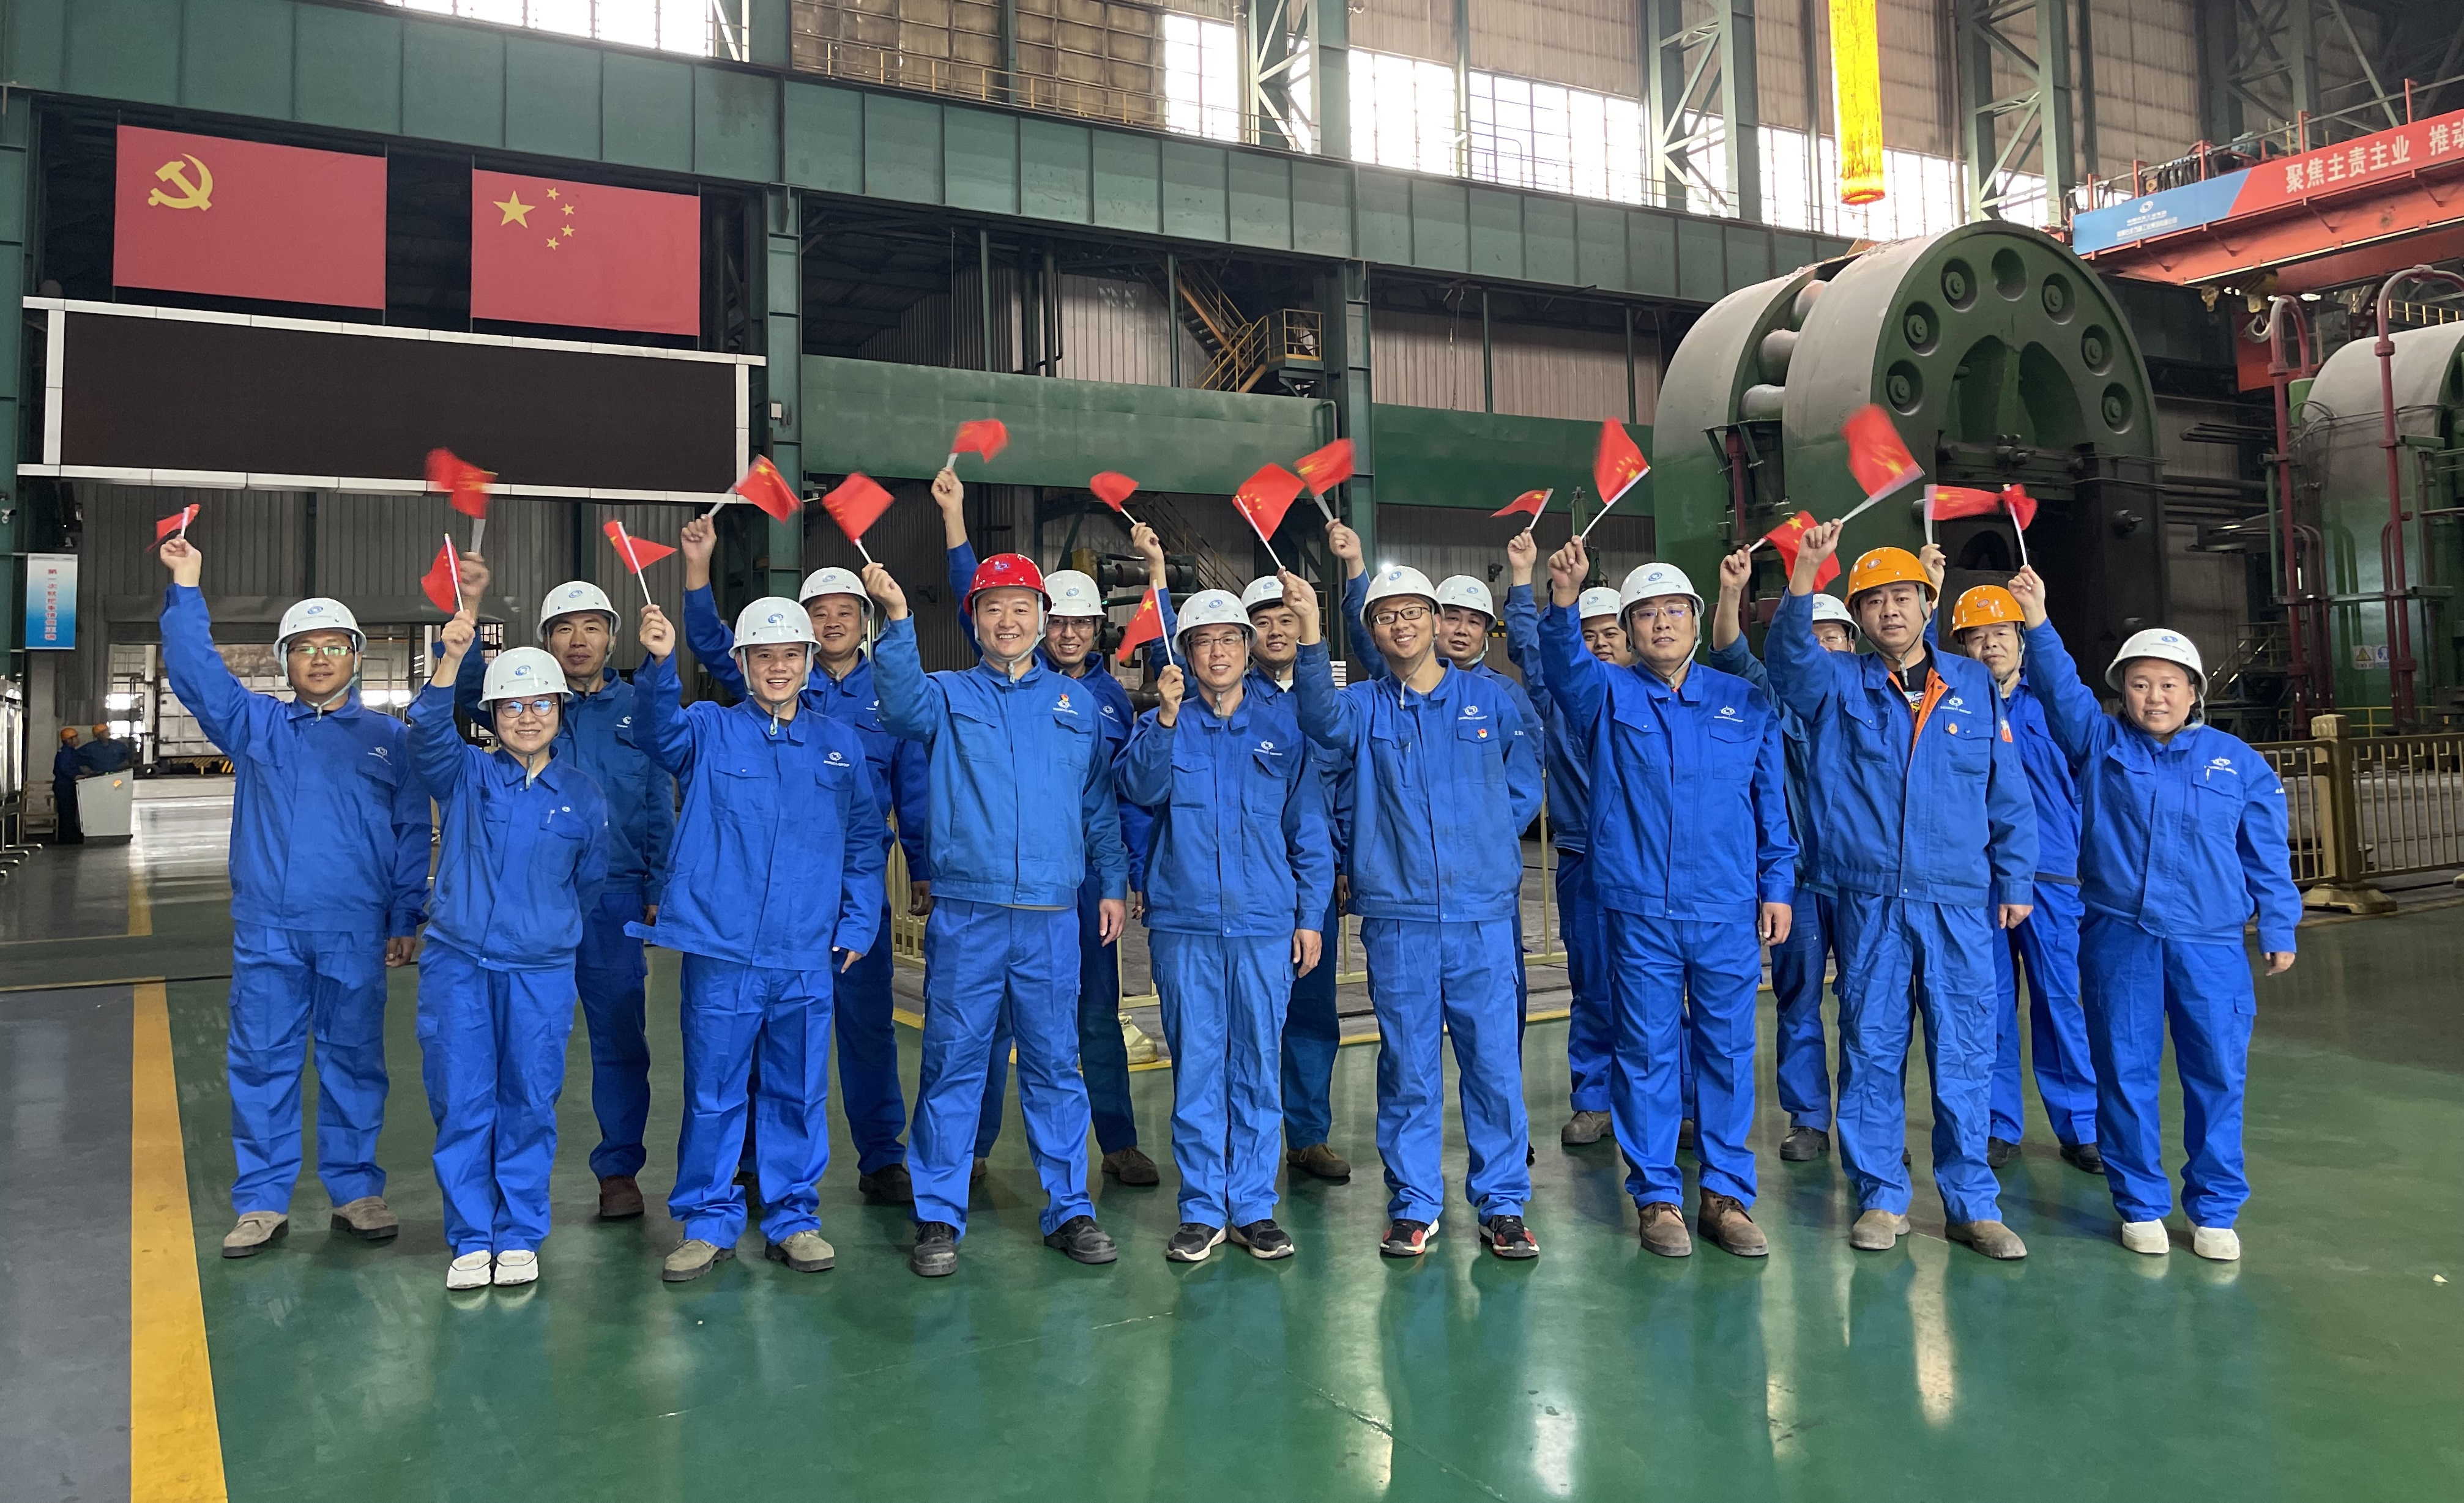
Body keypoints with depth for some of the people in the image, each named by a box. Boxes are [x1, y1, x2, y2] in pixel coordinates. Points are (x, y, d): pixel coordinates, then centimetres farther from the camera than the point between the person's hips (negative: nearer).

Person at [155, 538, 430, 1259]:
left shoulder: (388, 738, 7)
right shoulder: (254, 725, 12)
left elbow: (413, 834, 4)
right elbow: (195, 672, 1)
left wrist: (406, 918, -2)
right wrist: (186, 591, -9)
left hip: (356, 931, -1)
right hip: (267, 929, 2)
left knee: (354, 1059, 6)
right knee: (261, 1062, 5)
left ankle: (356, 1192, 18)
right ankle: (262, 1202, 15)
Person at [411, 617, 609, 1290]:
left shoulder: (583, 793, 4)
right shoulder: (465, 775, 2)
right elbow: (428, 733, -19)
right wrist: (451, 658, -32)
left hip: (541, 971, 0)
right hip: (457, 964, 0)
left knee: (529, 1106, 6)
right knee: (461, 1104, 4)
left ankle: (520, 1236, 21)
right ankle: (470, 1239, 18)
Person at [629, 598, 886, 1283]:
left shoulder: (839, 744, 9)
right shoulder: (710, 731, 4)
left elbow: (865, 842, 12)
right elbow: (664, 728, -19)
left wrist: (859, 922, 3)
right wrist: (660, 664, -38)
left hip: (808, 958, 2)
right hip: (720, 951, -1)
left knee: (799, 1093, 10)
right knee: (713, 1095, 7)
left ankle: (792, 1217, 24)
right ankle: (707, 1222, 22)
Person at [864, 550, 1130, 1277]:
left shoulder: (1076, 703, 12)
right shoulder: (948, 695, 7)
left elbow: (1099, 803, 15)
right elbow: (903, 703, -17)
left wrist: (1113, 883, 9)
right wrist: (897, 618, -30)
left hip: (1053, 916, 1)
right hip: (965, 912, -1)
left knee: (1056, 1064, 8)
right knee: (952, 1062, 3)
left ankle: (1069, 1209, 20)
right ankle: (939, 1217, 14)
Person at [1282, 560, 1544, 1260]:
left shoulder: (1489, 698, 7)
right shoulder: (1364, 707, 5)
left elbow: (1525, 778, 17)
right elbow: (1322, 715, -18)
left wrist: (1486, 839, 8)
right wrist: (1311, 632, -32)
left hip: (1482, 912, 0)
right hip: (1396, 914, 0)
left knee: (1494, 1059, 3)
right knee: (1407, 1065, 6)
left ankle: (1502, 1205, 16)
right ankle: (1413, 1205, 18)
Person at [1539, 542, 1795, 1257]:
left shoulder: (1746, 702, 9)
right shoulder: (1607, 694, 4)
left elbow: (1772, 801, 12)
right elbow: (1564, 661, -18)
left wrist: (1778, 885, 7)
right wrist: (1564, 601, -38)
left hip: (1729, 909, 2)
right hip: (1640, 908, -1)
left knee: (1728, 1051, 7)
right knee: (1647, 1052, 5)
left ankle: (1726, 1195, 20)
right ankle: (1657, 1198, 17)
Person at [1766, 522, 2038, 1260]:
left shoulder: (1975, 686, 9)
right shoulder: (1838, 684, 6)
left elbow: (2009, 794, 11)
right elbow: (1789, 652, -17)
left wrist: (2015, 880, 8)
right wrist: (1804, 576, -32)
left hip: (1960, 901, 1)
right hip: (1868, 900, 0)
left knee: (1965, 1052, 4)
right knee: (1870, 1049, 5)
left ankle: (1972, 1203, 17)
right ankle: (1880, 1197, 17)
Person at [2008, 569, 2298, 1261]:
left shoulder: (2238, 761, 8)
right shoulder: (2100, 742, 8)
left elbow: (2267, 855, 11)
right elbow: (2061, 687, -2)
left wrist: (2279, 929, 10)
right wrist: (2039, 623, -12)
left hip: (2210, 943, 1)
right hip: (2117, 938, 0)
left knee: (2218, 1074, 3)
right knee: (2126, 1072, 5)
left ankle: (2216, 1209, 18)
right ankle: (2140, 1205, 18)